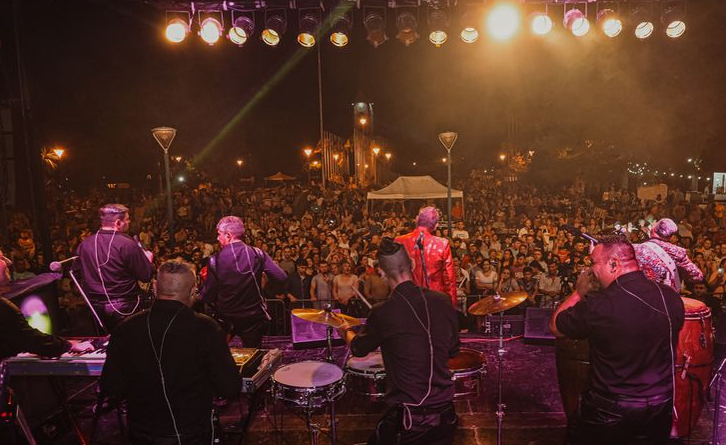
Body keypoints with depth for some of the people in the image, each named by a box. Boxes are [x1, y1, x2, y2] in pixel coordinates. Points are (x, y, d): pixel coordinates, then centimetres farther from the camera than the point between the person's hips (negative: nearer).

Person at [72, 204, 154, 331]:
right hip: (124, 308, -5)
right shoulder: (127, 244, -19)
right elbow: (146, 276, -15)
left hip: (95, 307, 6)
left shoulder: (85, 244, -2)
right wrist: (148, 258, 4)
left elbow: (76, 274, 10)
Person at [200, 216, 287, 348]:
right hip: (254, 316, 1)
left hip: (226, 318, -1)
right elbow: (282, 277, -13)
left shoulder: (215, 260, -15)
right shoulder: (257, 254, -12)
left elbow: (207, 296, -11)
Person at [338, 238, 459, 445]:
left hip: (408, 417, -4)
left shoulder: (382, 313, -16)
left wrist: (347, 332, 27)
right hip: (445, 412, 4)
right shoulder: (442, 301, -6)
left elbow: (359, 349, 6)